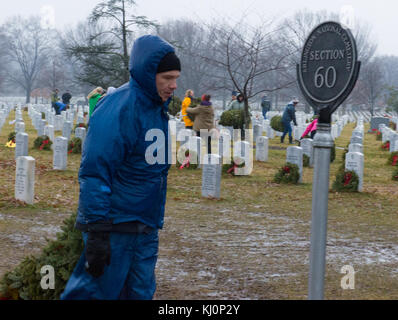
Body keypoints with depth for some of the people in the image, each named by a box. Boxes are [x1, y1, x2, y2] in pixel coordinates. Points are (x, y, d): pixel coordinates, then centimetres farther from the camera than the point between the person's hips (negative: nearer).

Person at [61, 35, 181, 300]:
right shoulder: (118, 108, -18)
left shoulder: (158, 107, 11)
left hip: (145, 229, 9)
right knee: (99, 291, -4)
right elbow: (94, 173, -21)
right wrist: (97, 233, -24)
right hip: (114, 227, -9)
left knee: (141, 293, 11)